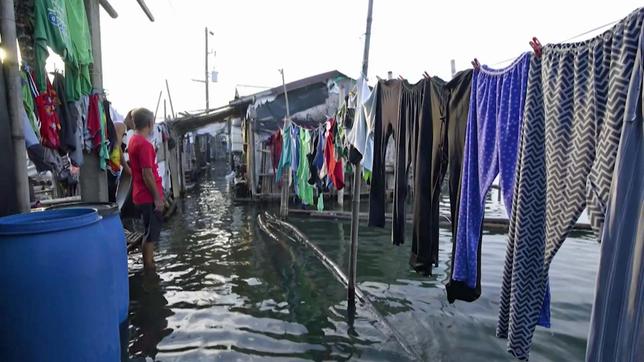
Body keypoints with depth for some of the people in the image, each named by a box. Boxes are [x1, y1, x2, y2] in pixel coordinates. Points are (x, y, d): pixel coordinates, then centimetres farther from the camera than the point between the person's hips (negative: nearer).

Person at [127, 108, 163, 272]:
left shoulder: (133, 141, 13)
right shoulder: (144, 144, -18)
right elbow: (147, 174, -21)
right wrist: (157, 197, -16)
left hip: (142, 196, 10)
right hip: (149, 197, -10)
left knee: (150, 233, 18)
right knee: (151, 235, 0)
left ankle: (149, 266, 27)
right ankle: (149, 269, 9)